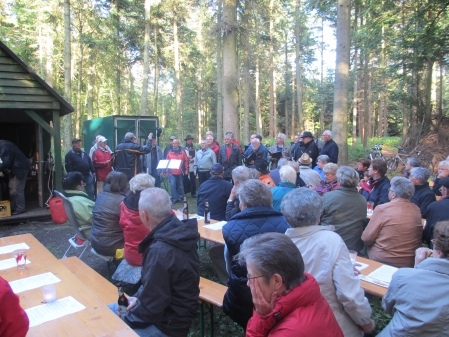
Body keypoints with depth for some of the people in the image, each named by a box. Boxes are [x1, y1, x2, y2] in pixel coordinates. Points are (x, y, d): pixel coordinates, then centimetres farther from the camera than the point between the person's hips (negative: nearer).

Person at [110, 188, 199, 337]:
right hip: (174, 309, 9)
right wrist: (138, 297, 3)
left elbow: (151, 307, -24)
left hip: (167, 324, -9)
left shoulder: (160, 251, -33)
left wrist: (122, 321, -9)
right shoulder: (178, 231, -4)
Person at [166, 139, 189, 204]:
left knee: (180, 185, 9)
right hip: (171, 172, 0)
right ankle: (174, 199, 2)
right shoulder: (170, 152, 5)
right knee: (173, 185, -7)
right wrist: (167, 172, 6)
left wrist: (186, 170, -1)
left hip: (180, 172, 0)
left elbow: (186, 161, 3)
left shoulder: (182, 152, 2)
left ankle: (180, 198, 22)